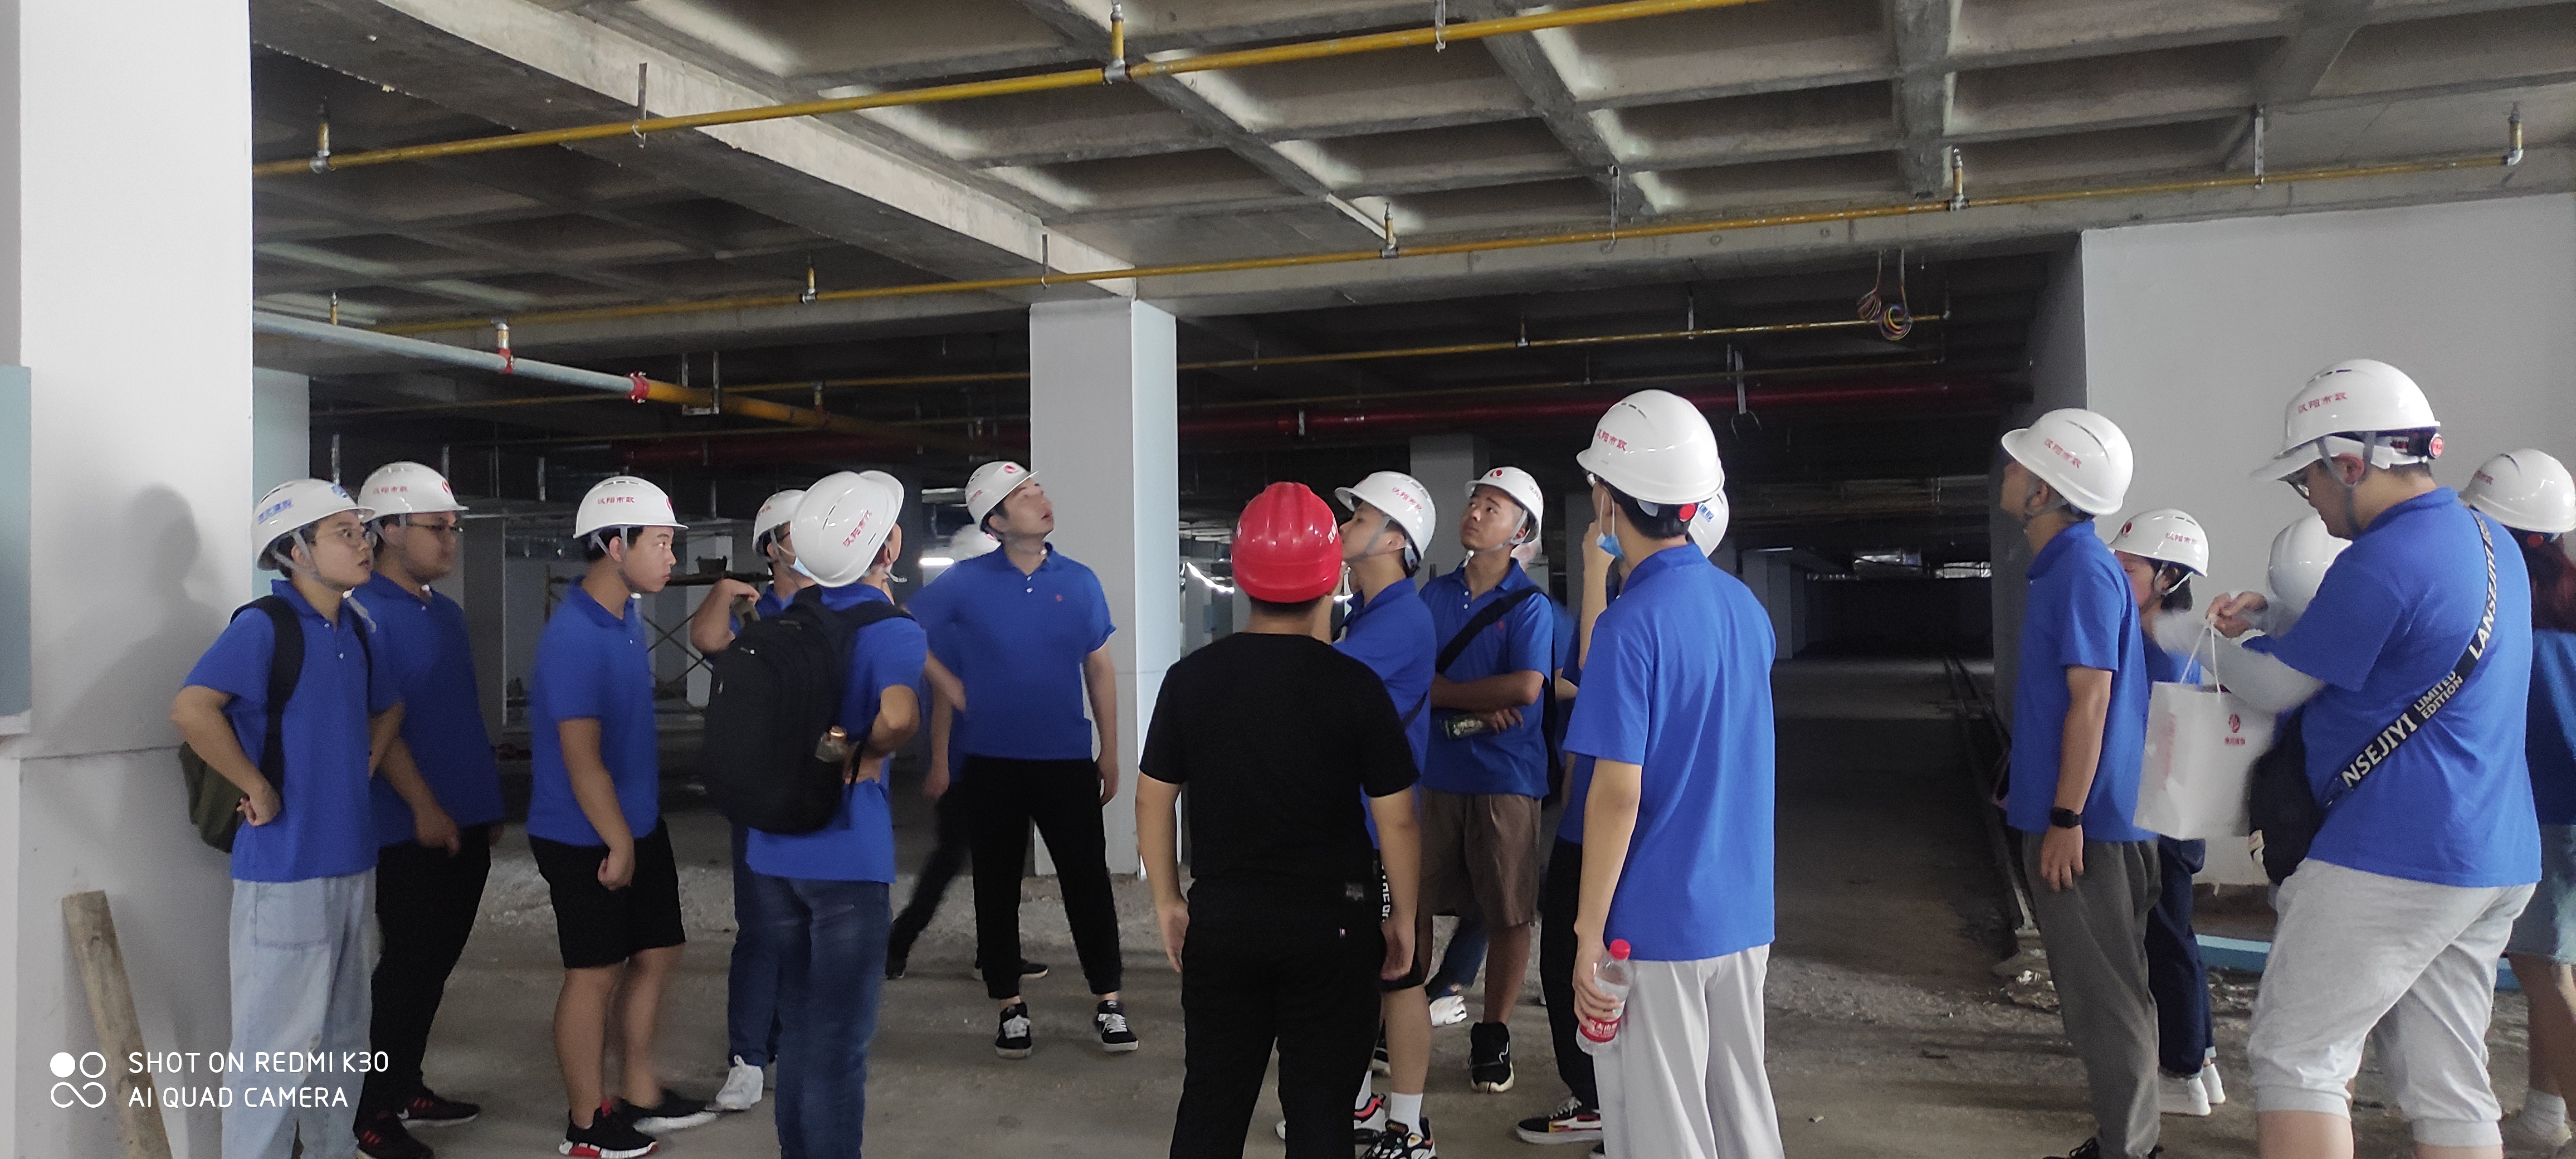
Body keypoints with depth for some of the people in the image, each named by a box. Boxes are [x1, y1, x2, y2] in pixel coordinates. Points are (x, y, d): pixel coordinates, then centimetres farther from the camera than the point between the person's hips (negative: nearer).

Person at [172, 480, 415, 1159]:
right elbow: (192, 708, -28)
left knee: (341, 1036, 18)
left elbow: (387, 708, 28)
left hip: (352, 861, 8)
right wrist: (258, 790, -21)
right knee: (278, 1041, 0)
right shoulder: (265, 626, -13)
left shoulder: (354, 630, 10)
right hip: (285, 868, -8)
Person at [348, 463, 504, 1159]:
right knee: (408, 966, -1)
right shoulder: (365, 612, -11)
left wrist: (488, 805, 18)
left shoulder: (446, 613, 15)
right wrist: (423, 806, -19)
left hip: (466, 825, 8)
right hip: (410, 831, -8)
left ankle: (405, 1087, 28)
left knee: (436, 963, 15)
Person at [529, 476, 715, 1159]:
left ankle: (641, 1094, 32)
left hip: (640, 824, 9)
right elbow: (581, 757, -23)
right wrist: (618, 844, -16)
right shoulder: (575, 636, -23)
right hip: (587, 839, -9)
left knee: (657, 953, 16)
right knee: (597, 972, 4)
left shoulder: (628, 617, 6)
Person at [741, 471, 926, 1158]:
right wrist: (866, 757, -14)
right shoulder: (894, 632, -14)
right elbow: (899, 717, -34)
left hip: (772, 851, 7)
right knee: (839, 1041, 4)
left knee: (798, 1023, 19)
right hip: (848, 856, -7)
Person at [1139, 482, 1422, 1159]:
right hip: (1332, 923, -2)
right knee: (1319, 1103, 8)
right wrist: (1402, 916, 5)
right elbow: (1395, 819, -8)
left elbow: (1152, 800, 3)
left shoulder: (1191, 677, -3)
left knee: (1211, 1100, 14)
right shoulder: (1355, 685, -11)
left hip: (1222, 919, 3)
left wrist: (1167, 901, 14)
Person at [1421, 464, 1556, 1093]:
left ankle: (1493, 1035, 16)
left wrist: (1442, 691, -9)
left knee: (1507, 914, 2)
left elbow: (1526, 687, -18)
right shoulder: (1435, 594, 10)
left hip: (1504, 779, -4)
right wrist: (1479, 705, -13)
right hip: (1436, 772, 4)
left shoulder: (1530, 605, -4)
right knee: (1417, 903, 6)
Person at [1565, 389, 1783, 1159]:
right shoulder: (1745, 605, 6)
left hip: (1657, 925, -7)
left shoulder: (1632, 623, -18)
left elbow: (1619, 792, -20)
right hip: (1742, 913, 7)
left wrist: (1588, 934, -13)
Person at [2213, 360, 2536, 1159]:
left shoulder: (2381, 562, -18)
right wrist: (2272, 614, 15)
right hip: (2497, 860, 10)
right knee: (2448, 1084, 13)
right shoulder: (2490, 543, 13)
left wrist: (2225, 643, 13)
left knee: (2293, 1057, -2)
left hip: (2392, 857, -10)